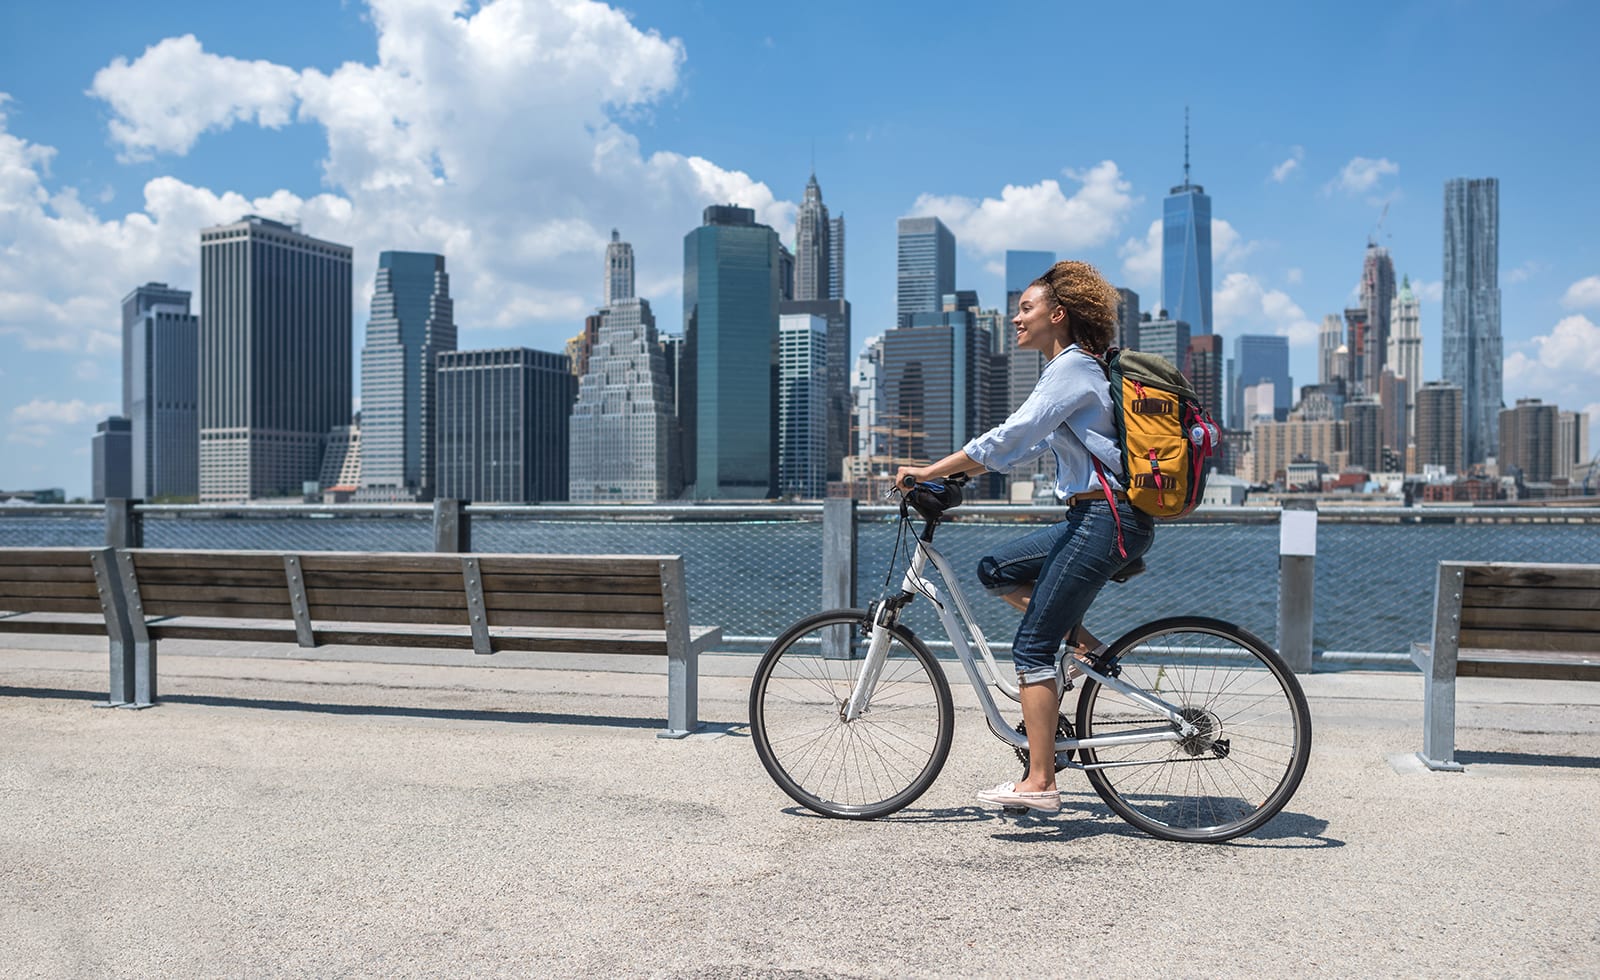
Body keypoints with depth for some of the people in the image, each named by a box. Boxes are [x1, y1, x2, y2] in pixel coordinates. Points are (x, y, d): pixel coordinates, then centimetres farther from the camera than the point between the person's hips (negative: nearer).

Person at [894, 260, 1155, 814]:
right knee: (996, 572, 14)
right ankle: (1082, 643, 11)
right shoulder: (1073, 369, 18)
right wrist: (954, 475, 18)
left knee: (1031, 646, -7)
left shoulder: (1072, 368, -12)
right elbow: (1027, 445, 23)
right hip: (1095, 517, 10)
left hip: (1108, 520, -10)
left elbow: (1007, 439, -20)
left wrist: (926, 472, -15)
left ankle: (1038, 782, -2)